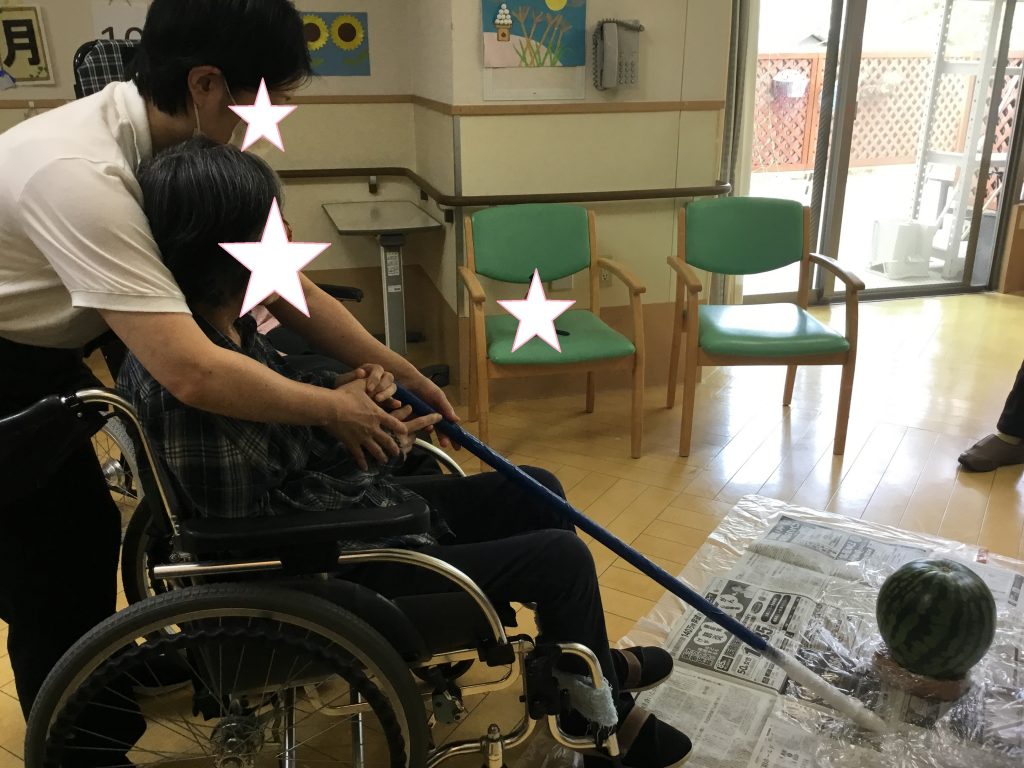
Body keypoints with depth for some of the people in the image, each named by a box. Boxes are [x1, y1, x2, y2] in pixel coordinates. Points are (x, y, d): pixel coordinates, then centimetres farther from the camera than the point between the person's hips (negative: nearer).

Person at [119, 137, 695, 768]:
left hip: (339, 508, 10)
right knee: (561, 557, -8)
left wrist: (348, 384, -7)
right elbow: (243, 530, -27)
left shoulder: (221, 322, -3)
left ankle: (592, 663, 36)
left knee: (535, 493, 15)